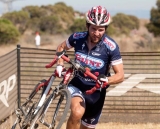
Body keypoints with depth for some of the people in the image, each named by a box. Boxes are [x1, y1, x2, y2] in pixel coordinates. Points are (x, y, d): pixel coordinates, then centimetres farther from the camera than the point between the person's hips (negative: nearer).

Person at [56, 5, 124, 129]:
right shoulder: (78, 38, -12)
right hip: (77, 85, 0)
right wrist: (60, 65, -8)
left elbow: (120, 75, -18)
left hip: (96, 92, 0)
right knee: (77, 112, -32)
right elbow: (61, 48, 10)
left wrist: (107, 80, -39)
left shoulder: (111, 47, -20)